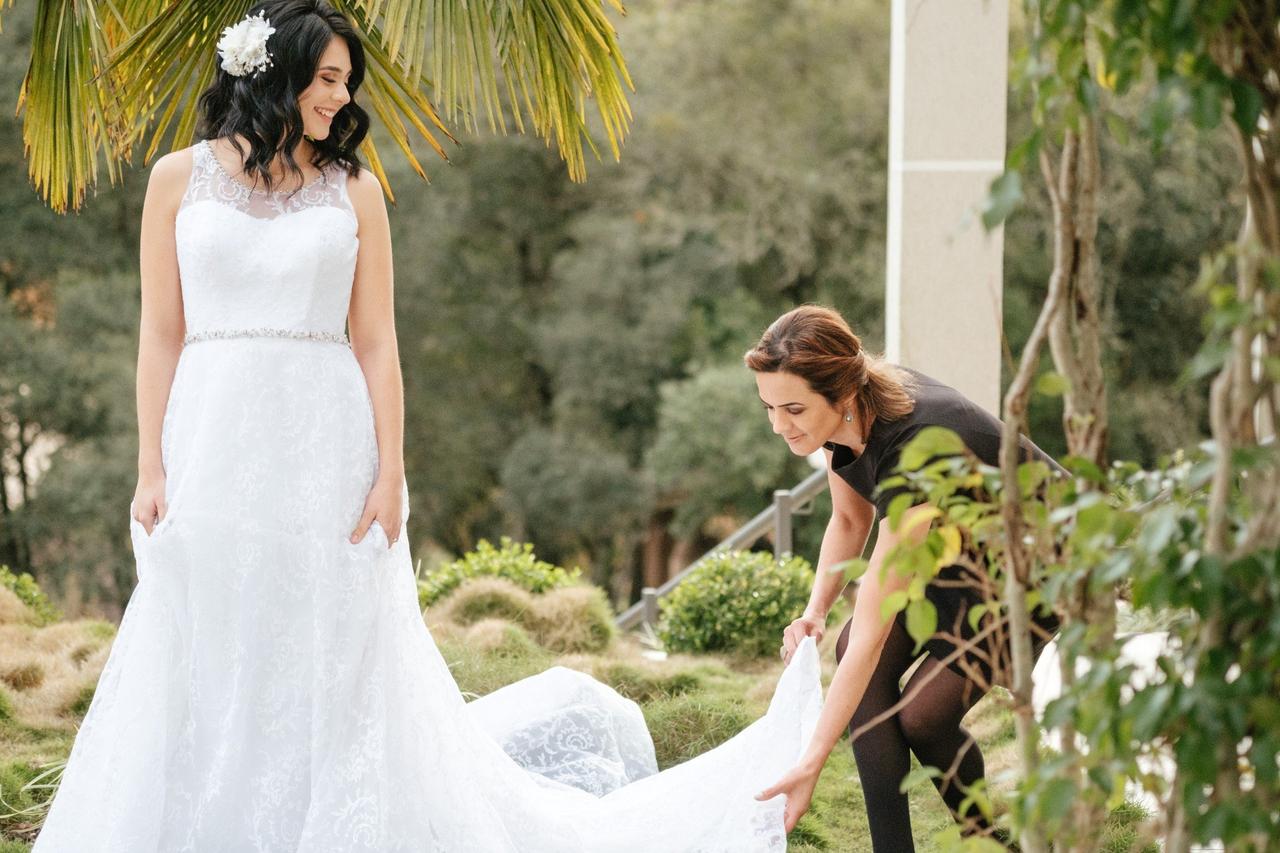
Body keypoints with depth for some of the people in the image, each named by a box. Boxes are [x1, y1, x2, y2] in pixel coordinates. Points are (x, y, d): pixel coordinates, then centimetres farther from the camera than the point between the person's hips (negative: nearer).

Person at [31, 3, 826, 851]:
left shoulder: (353, 191, 5)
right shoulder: (181, 178, 5)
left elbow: (376, 343, 2)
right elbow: (161, 335, 5)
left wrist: (390, 473, -6)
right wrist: (151, 468, -2)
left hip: (326, 450, 0)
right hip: (213, 444, 1)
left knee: (332, 668, 1)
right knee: (208, 676, 4)